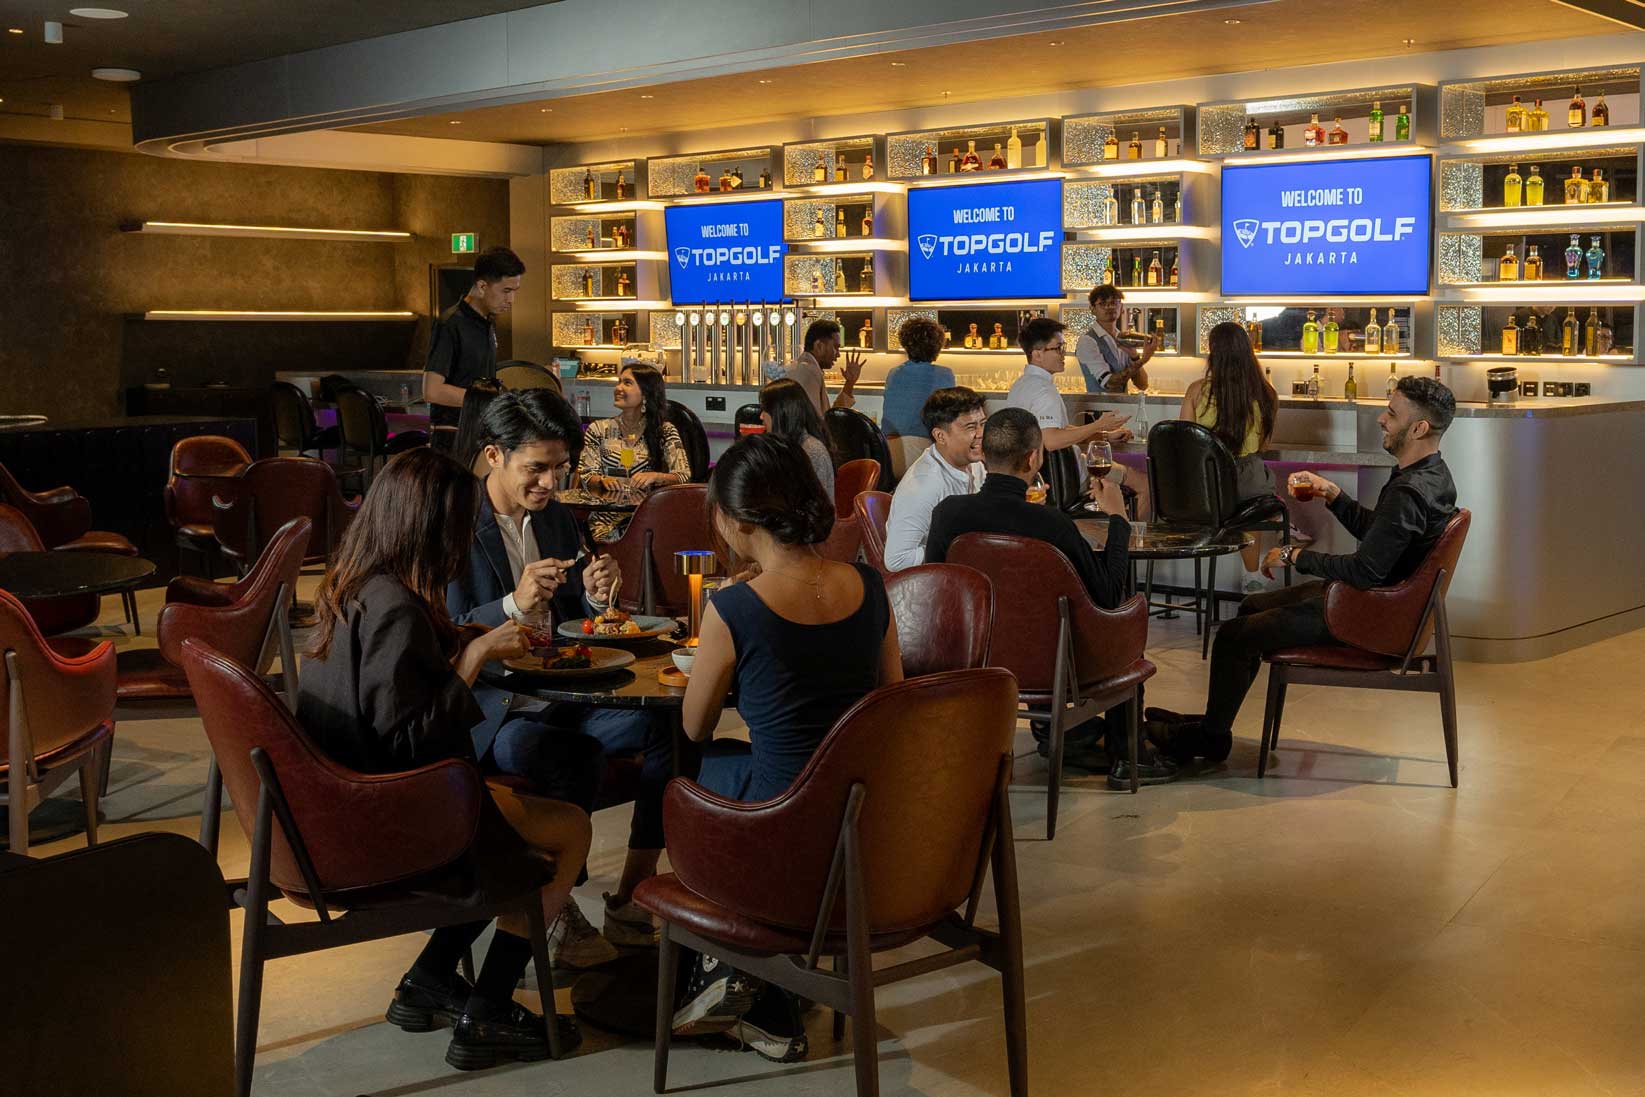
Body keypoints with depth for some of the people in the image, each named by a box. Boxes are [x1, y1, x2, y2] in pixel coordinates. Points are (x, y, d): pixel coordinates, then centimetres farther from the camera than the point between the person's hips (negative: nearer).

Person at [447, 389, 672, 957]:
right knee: (526, 751, -38)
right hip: (488, 705, -6)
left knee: (668, 726, -16)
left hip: (564, 695, 6)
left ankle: (629, 901, -7)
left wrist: (594, 596, -3)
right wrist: (514, 606, -27)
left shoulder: (558, 519, 14)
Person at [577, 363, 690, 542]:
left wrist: (654, 477, -22)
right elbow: (587, 477, 6)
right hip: (608, 517, 1)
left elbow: (684, 476, -2)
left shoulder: (665, 431, 7)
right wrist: (603, 480, -17)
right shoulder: (598, 430, 11)